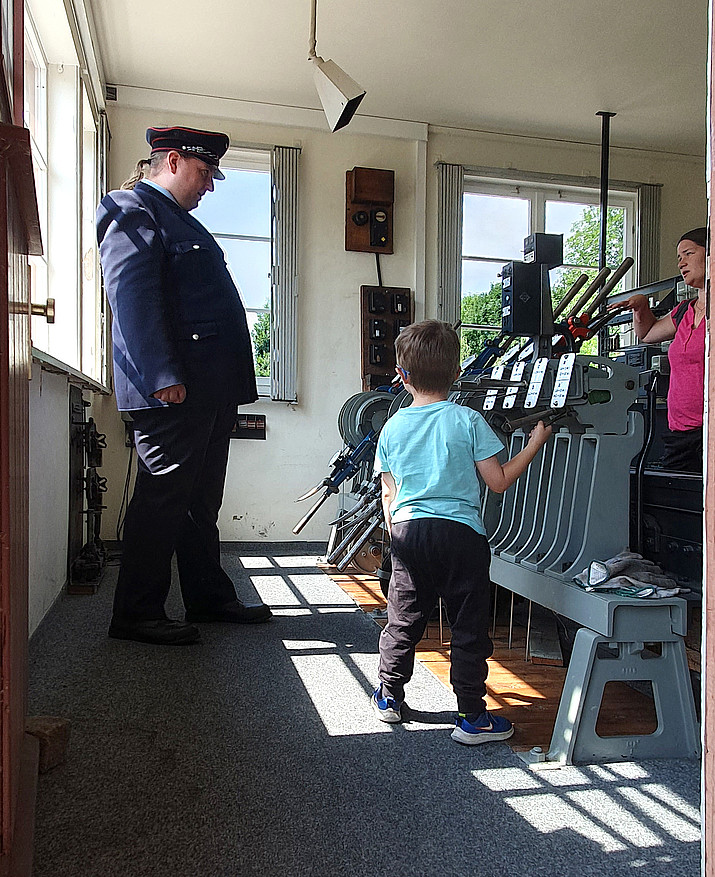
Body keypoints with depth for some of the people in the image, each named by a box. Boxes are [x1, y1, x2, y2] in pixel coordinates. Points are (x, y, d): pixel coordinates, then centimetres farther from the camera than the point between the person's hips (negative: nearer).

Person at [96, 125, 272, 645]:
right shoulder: (134, 214, -4)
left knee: (201, 499, 14)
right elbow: (133, 300, -17)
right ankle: (137, 614, 6)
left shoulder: (179, 219, 27)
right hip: (173, 389, -10)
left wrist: (231, 383, 22)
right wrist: (163, 378, -25)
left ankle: (209, 597, 24)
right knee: (163, 498, -5)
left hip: (211, 388, 10)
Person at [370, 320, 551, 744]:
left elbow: (389, 495, 8)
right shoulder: (468, 421, -6)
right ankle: (472, 717, 13)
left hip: (407, 532, 4)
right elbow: (499, 482, -5)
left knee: (403, 620, 17)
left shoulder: (392, 427, 4)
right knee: (470, 627, 6)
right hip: (460, 533, -3)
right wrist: (535, 443, 7)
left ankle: (390, 697, 31)